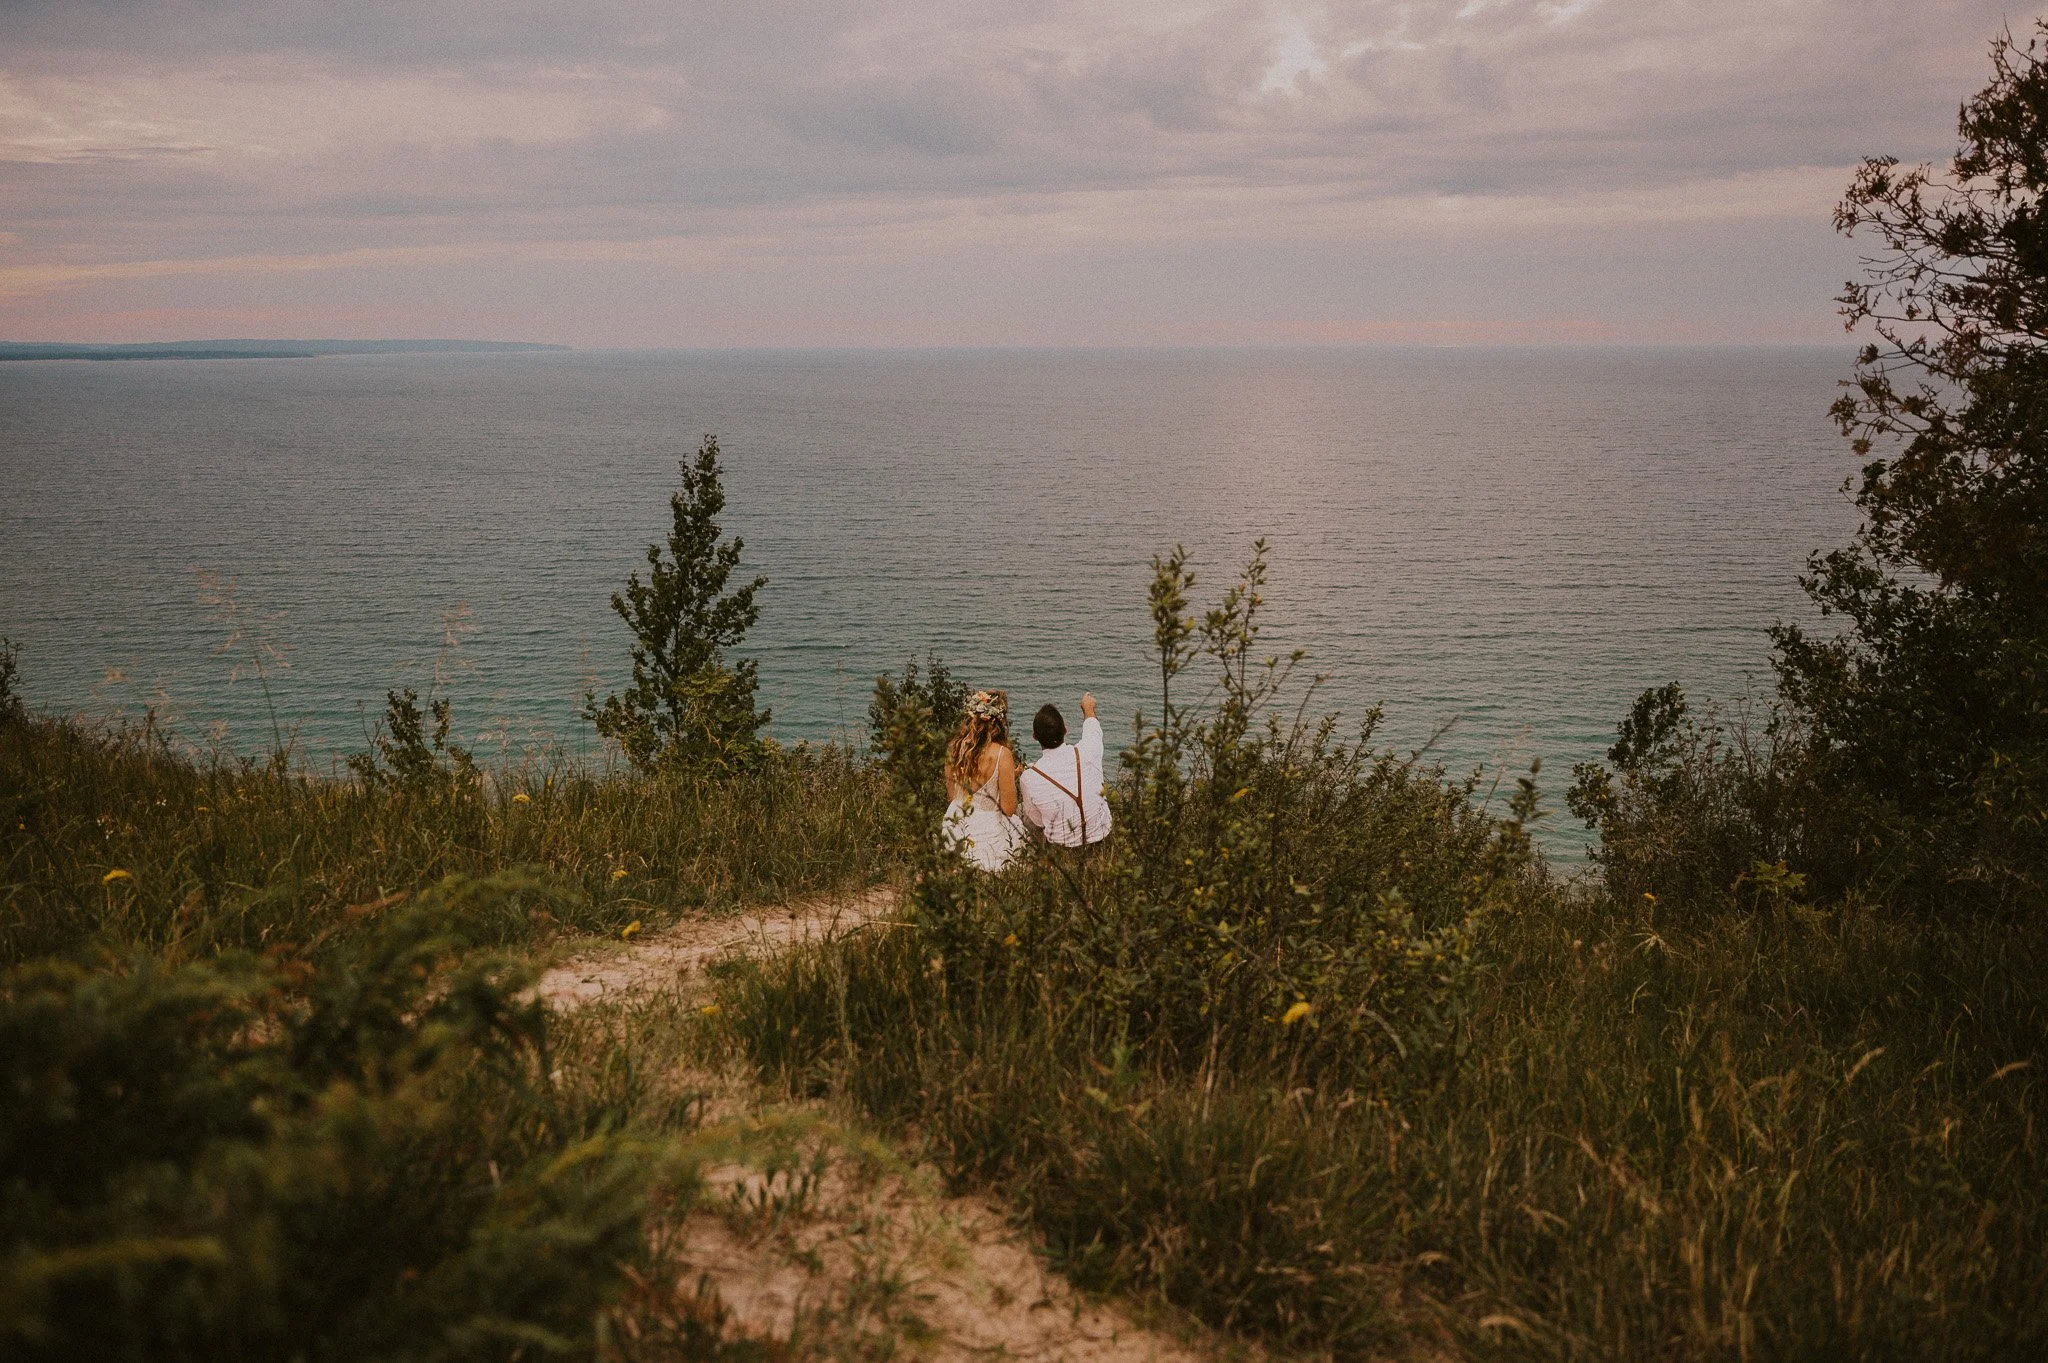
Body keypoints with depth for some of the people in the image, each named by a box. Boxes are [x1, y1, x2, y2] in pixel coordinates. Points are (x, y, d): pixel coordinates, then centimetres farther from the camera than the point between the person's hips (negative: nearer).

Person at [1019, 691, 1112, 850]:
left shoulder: (1029, 778, -25)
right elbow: (1092, 729, 4)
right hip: (1099, 835, 1)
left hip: (1060, 845, -1)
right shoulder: (1087, 753, -24)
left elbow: (1035, 822, -8)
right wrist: (1088, 709, 27)